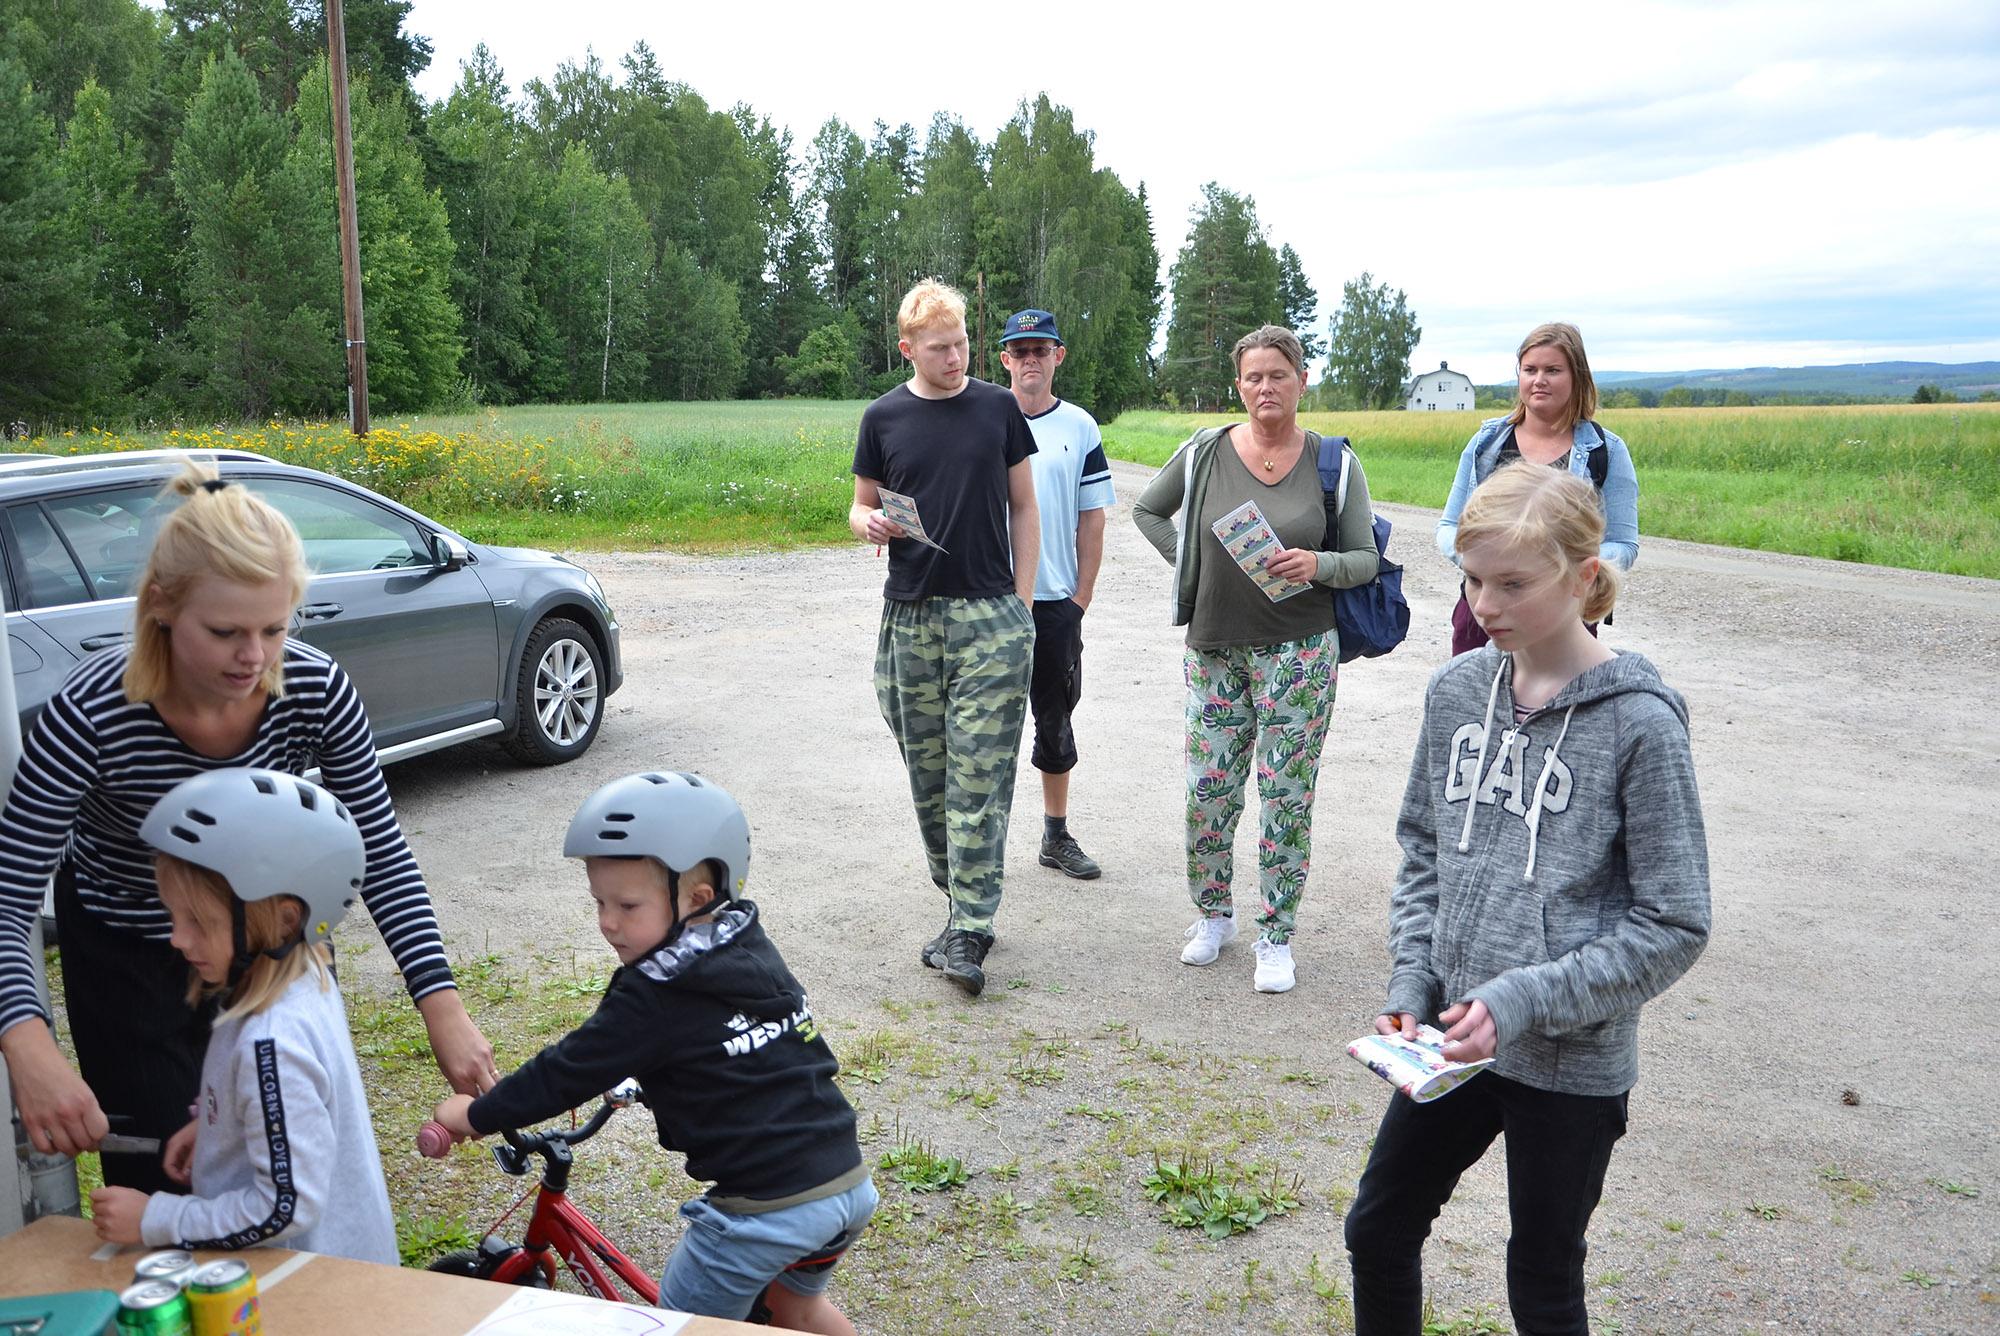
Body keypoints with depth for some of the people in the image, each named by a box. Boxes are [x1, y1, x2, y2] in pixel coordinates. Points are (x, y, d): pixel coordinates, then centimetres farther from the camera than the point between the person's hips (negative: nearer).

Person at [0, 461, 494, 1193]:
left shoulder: (316, 689, -26)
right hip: (123, 953, -2)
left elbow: (382, 855, -19)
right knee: (162, 1169, 1)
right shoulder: (90, 714, -32)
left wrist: (443, 1010, -27)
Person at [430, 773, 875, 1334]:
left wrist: (476, 1114, 8)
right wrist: (644, 1078, 34)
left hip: (765, 1209, -8)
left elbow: (566, 1072, -6)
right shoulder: (752, 946, 9)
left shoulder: (655, 997, -13)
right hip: (852, 1183, 8)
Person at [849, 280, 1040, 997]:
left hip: (991, 615, -2)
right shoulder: (883, 418, 7)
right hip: (910, 619, 2)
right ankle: (959, 900, 25)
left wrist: (1021, 602, 2)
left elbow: (1023, 507, 10)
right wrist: (871, 523, -10)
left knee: (980, 777, -6)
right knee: (929, 775, 7)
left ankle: (969, 935, -4)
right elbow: (860, 508, 15)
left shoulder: (998, 408, 6)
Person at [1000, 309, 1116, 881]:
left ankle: (1057, 835, 23)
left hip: (1057, 601, 2)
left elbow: (1091, 519, 6)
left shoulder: (1080, 427, 5)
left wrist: (1081, 598, 0)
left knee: (1056, 718, 11)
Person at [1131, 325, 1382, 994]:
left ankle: (1277, 937, 16)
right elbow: (1148, 510, 16)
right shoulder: (1205, 453, 1)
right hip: (1214, 649, 2)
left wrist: (1317, 565, -19)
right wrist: (1189, 563, 3)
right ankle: (1213, 913, 28)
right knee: (1208, 792, 5)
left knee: (1286, 797, 1)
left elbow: (1365, 560, 1)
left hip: (1299, 651, -1)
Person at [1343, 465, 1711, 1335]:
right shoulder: (1456, 690, -1)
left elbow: (1673, 925, -13)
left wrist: (1525, 1000, -20)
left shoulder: (1638, 723, -16)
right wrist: (1411, 982, -2)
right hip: (1454, 1038, 5)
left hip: (1574, 1065, -5)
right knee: (1378, 1232, 17)